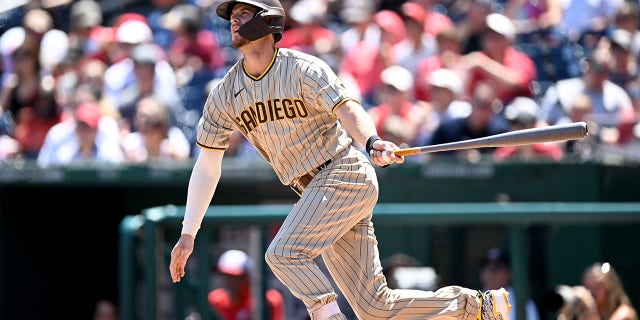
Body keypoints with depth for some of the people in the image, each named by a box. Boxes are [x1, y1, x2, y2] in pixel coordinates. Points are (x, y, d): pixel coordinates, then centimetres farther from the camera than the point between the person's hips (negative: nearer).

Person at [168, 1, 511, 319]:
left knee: (283, 254, -25)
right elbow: (207, 165, 9)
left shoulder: (302, 69, -10)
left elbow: (348, 111, -24)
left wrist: (372, 143, -45)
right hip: (315, 190, 6)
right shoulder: (224, 95, 6)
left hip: (345, 174, -6)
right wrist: (188, 233, 4)